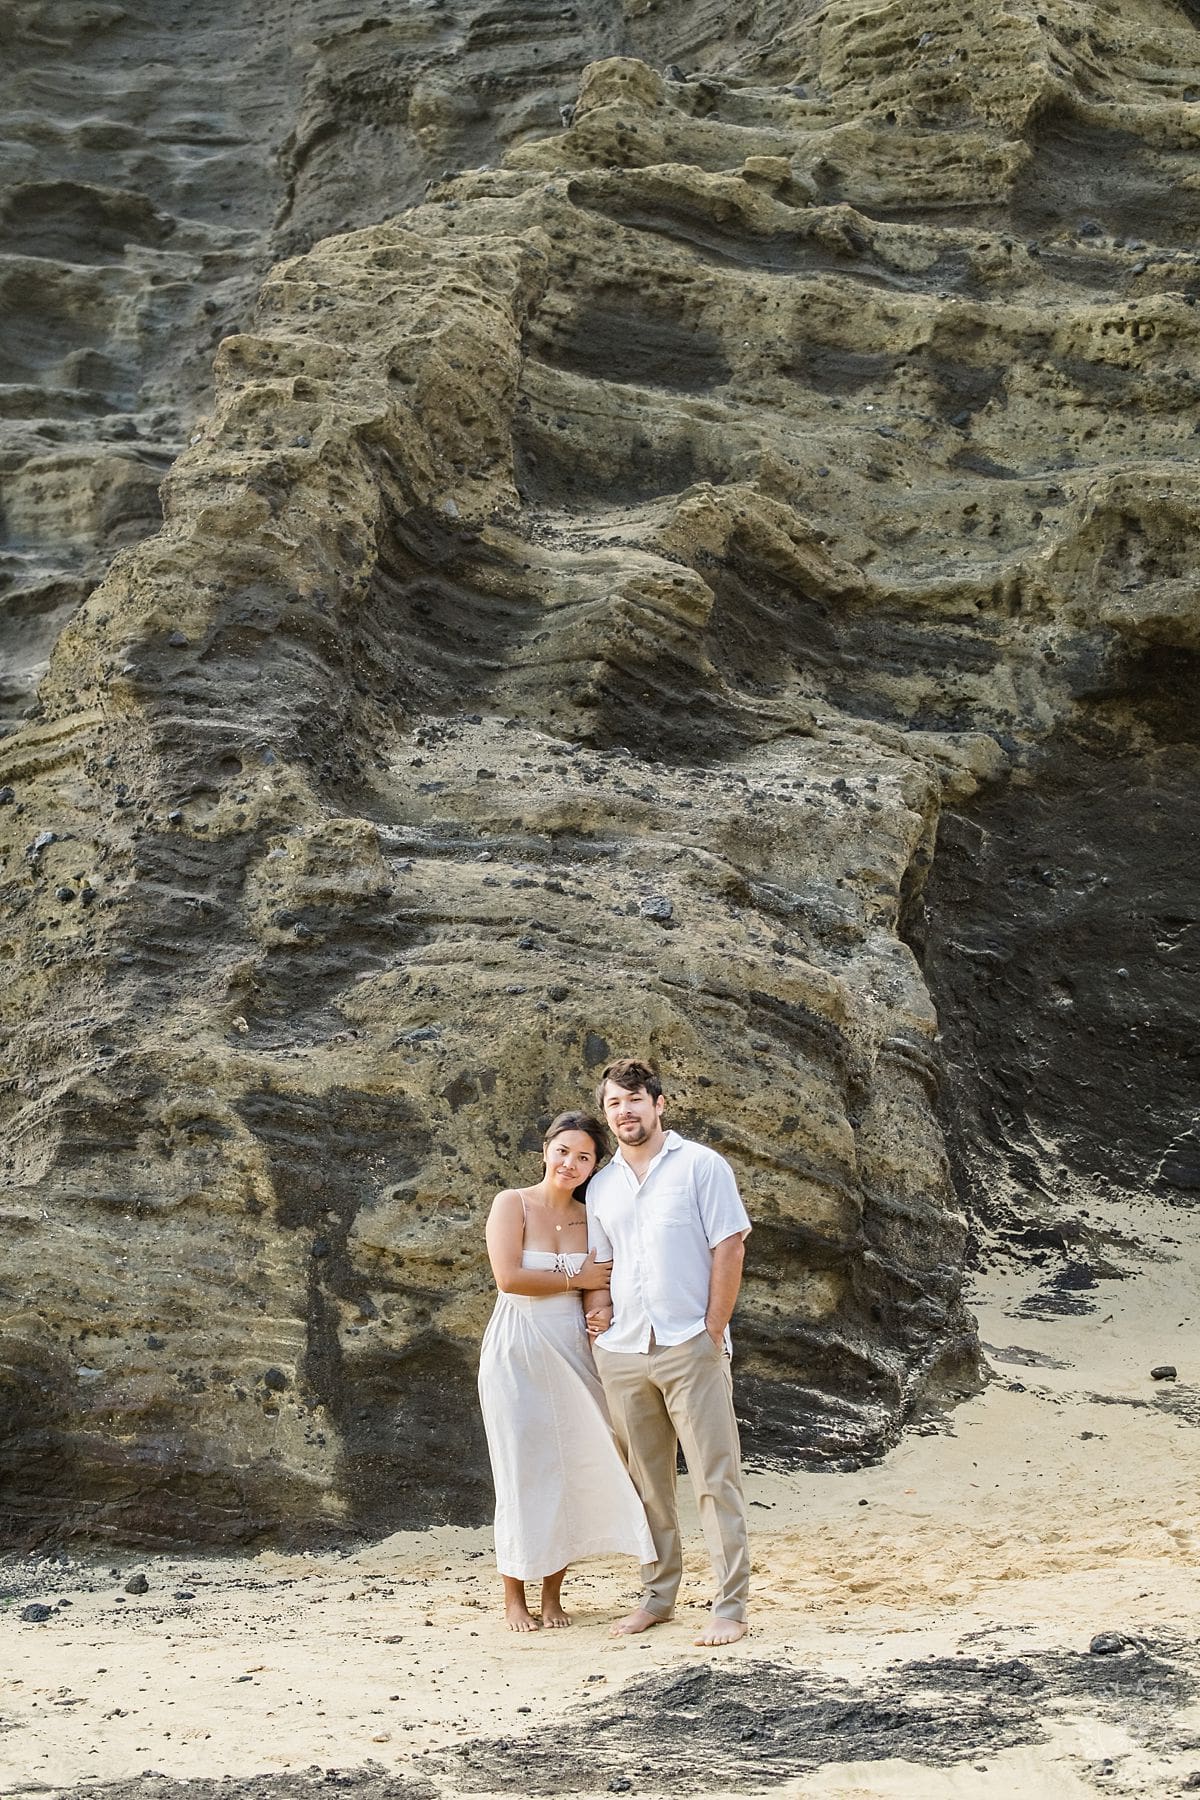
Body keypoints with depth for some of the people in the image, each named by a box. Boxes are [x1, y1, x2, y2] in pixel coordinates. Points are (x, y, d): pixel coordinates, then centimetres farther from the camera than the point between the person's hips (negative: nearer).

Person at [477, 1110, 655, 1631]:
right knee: (522, 1471, 0)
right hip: (518, 1351, -4)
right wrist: (576, 1278, -8)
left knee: (570, 1468, 3)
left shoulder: (590, 1217, 8)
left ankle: (553, 1593, 14)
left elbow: (601, 1284, 2)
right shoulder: (513, 1204, -5)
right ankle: (514, 1597, 10)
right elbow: (509, 1277, -16)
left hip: (572, 1351, 4)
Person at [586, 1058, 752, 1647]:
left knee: (716, 1480, -6)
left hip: (690, 1348, -5)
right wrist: (596, 1307, 3)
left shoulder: (700, 1166, 0)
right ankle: (657, 1596, 18)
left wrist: (713, 1331, -8)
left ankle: (731, 1607, -5)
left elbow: (729, 1247, -4)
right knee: (646, 1483, 9)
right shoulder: (601, 1186, 14)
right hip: (622, 1351, 5)